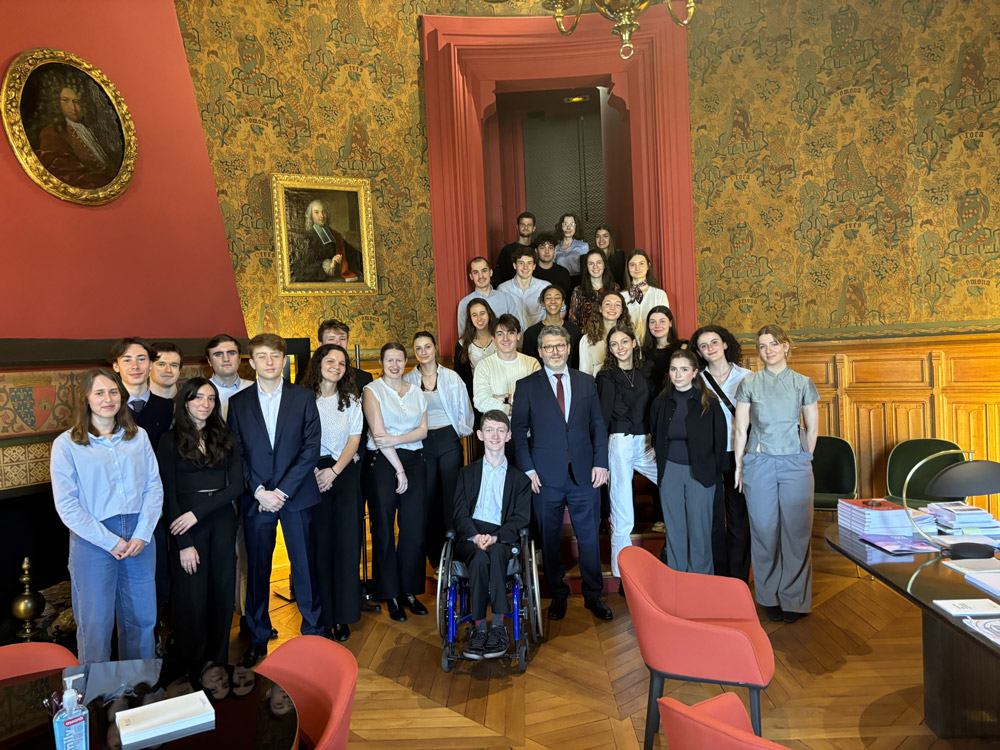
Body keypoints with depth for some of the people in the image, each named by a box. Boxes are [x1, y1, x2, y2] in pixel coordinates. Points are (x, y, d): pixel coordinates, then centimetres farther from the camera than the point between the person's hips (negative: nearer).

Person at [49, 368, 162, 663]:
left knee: (142, 618, 12)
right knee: (95, 623, 7)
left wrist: (142, 534, -9)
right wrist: (110, 541, -12)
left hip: (139, 537, 3)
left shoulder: (138, 437, 6)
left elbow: (154, 487, 3)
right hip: (93, 540, -3)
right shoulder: (66, 444, -4)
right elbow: (66, 505, -8)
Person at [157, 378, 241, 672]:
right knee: (192, 596, 1)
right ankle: (192, 666, 19)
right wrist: (184, 544, -10)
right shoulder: (170, 441, 0)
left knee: (222, 591, 7)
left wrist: (198, 512, -12)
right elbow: (168, 495, -4)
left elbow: (236, 486, 2)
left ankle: (219, 660, 22)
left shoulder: (225, 438, 8)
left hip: (222, 523, 3)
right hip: (186, 527, -3)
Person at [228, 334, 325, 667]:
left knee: (305, 564, 5)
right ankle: (258, 637, 25)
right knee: (257, 568, 8)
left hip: (296, 496, -1)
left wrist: (283, 491, -10)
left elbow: (311, 448, -4)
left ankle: (313, 631, 21)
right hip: (255, 498, 1)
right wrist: (259, 491, -10)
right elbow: (237, 455, 2)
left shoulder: (304, 398, 2)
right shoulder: (238, 403, 6)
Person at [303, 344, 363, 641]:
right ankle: (323, 616, 9)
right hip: (313, 474, -1)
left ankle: (343, 615, 5)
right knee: (320, 541, -2)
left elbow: (354, 439, 5)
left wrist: (334, 470, -7)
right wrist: (313, 472, -11)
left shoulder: (352, 399, 10)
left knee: (347, 539, -5)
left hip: (345, 471, 2)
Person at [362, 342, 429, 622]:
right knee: (384, 530, 3)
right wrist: (399, 470, -12)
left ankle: (410, 590, 18)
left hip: (414, 462, 4)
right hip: (383, 463, -3)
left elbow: (423, 430, 5)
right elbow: (378, 433, -9)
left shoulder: (416, 392, 13)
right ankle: (391, 594, 15)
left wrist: (397, 439, -14)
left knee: (414, 529, 4)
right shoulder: (372, 390, -1)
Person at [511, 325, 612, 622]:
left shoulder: (586, 382, 8)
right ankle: (558, 594, 26)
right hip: (546, 475, -1)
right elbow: (519, 430, 1)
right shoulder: (527, 386, 2)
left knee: (589, 536, 7)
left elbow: (598, 425, 8)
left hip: (583, 474, 1)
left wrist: (600, 462, -1)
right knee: (550, 539, 9)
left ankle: (593, 595, 23)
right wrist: (528, 469, -7)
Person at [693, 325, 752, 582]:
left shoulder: (745, 376, 3)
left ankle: (739, 578, 17)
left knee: (739, 517, 5)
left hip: (738, 454, 0)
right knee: (713, 518, 6)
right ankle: (718, 577, 20)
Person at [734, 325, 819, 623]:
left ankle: (794, 599, 15)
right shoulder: (749, 384, 4)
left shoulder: (803, 383, 4)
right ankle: (770, 598, 17)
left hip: (795, 464, 0)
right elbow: (740, 428, 4)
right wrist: (738, 465, 3)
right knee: (764, 530, 4)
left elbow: (812, 428, 10)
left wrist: (801, 458, 11)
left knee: (796, 531, 2)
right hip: (758, 464, 0)